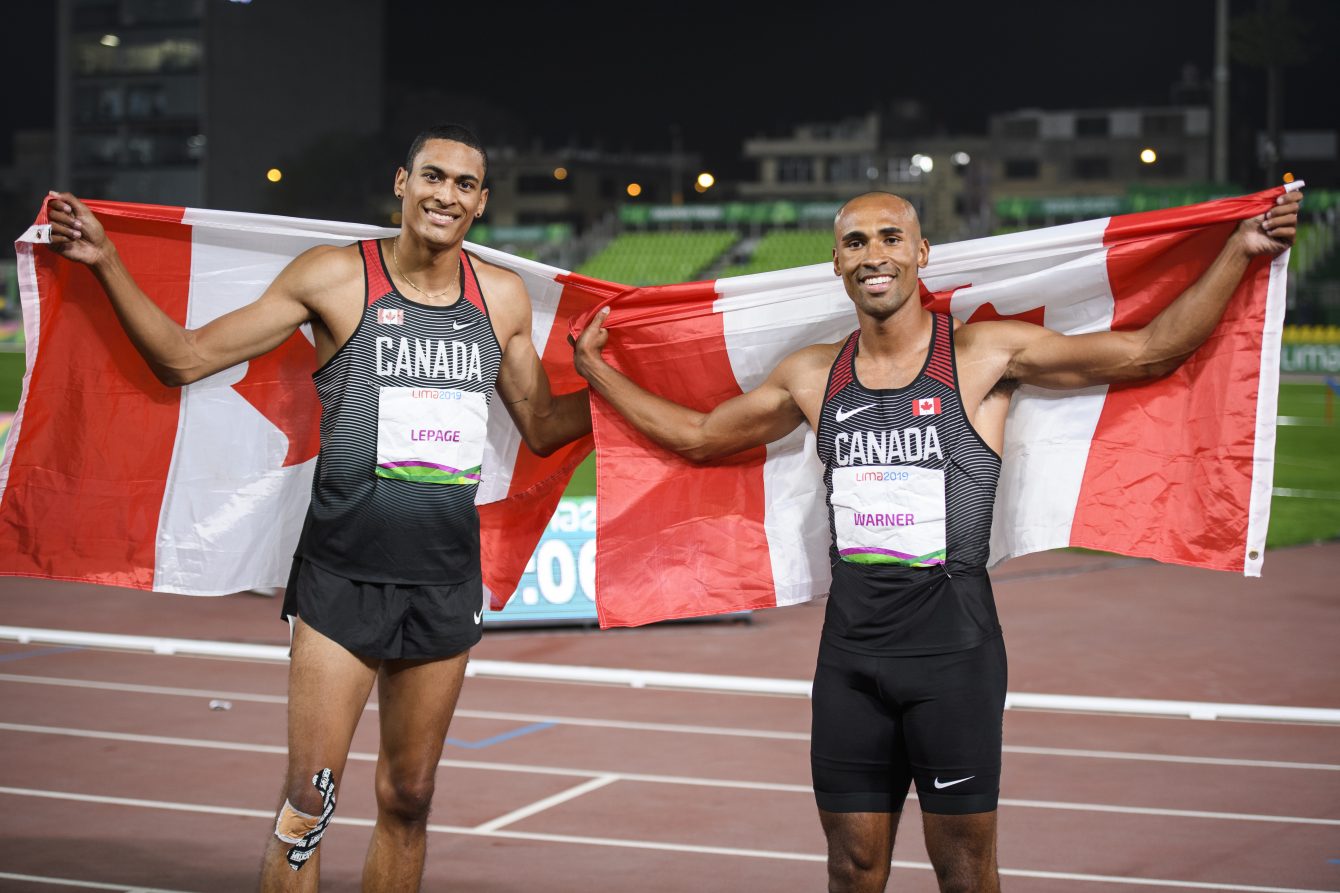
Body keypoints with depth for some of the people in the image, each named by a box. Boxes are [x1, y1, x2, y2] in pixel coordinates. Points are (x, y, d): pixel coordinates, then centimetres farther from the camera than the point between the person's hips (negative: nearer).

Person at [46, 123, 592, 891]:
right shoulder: (335, 277, -4)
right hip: (344, 574, -4)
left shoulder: (503, 297, 7)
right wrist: (107, 263, -11)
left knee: (409, 801, 11)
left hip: (446, 576, 4)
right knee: (310, 799, -6)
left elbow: (542, 426, 19)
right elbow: (187, 359, -3)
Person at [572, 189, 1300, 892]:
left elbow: (1150, 351, -6)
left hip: (952, 642, -3)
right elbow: (698, 436, 23)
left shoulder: (983, 355, -3)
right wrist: (593, 368, 24)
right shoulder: (812, 376, 9)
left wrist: (1240, 251, -13)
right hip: (850, 646, 4)